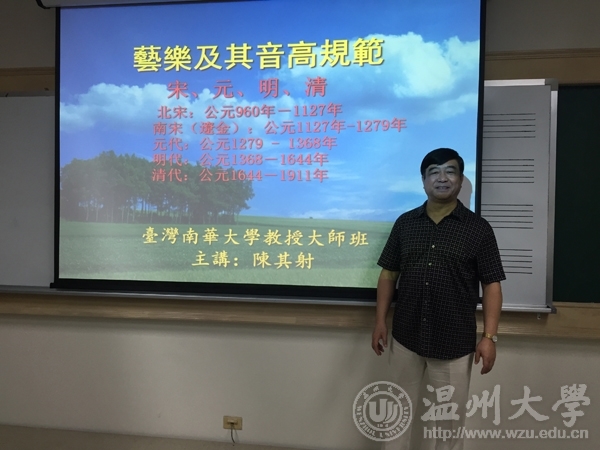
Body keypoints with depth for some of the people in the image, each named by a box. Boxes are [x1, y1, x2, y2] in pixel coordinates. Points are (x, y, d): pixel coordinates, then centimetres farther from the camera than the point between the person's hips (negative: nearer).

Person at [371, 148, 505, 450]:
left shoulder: (478, 228, -4)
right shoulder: (405, 223, 3)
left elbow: (491, 285, -4)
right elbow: (388, 274, 7)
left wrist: (489, 337, -10)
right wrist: (380, 321, 2)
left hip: (455, 342, -2)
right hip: (405, 337, 2)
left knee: (450, 418, 13)